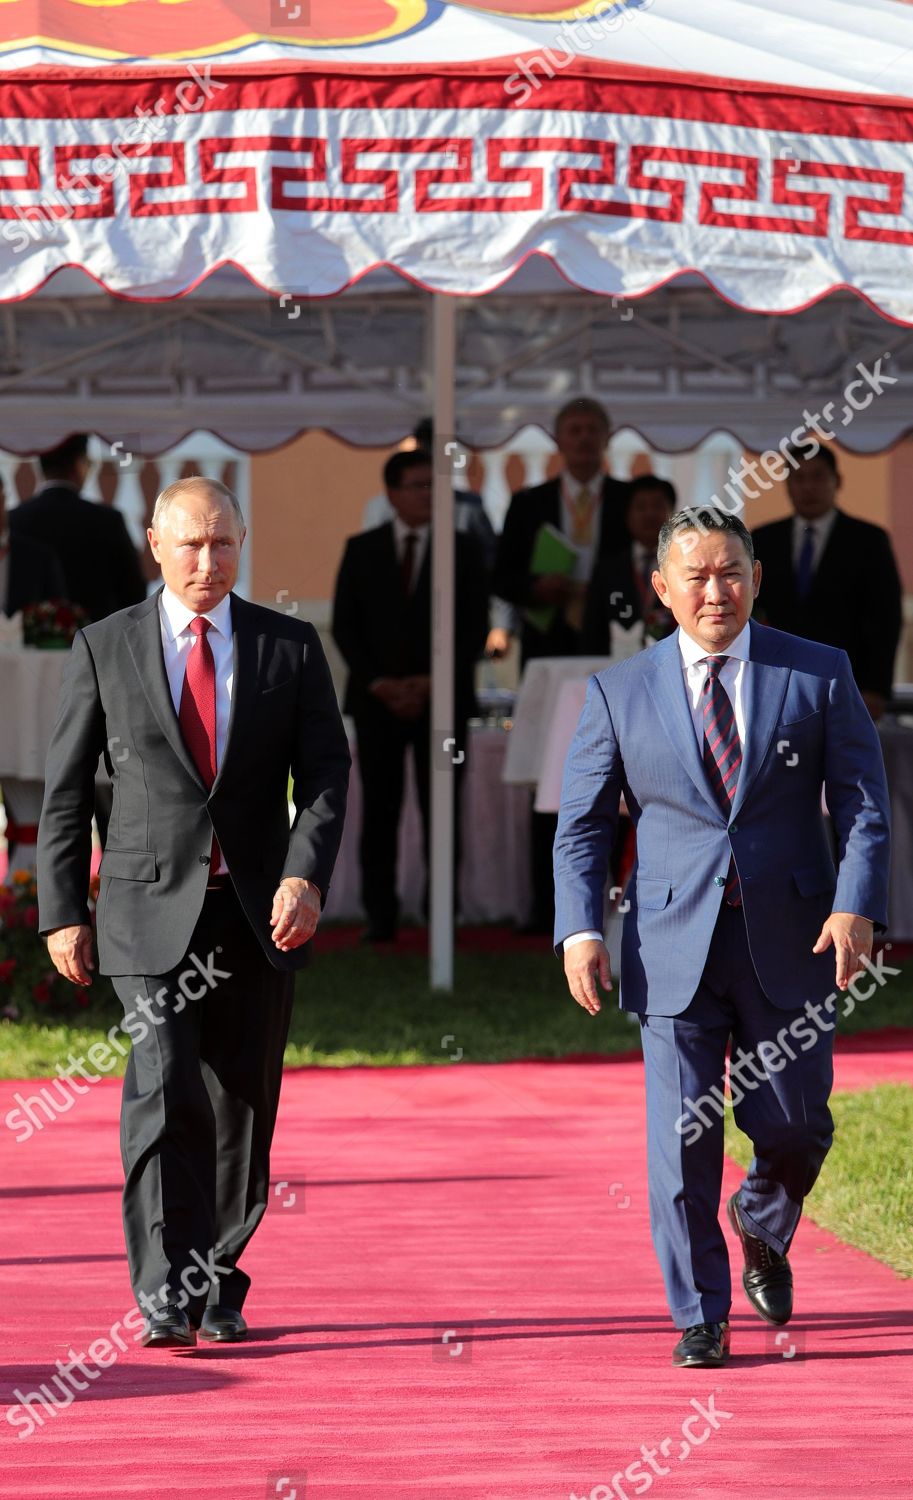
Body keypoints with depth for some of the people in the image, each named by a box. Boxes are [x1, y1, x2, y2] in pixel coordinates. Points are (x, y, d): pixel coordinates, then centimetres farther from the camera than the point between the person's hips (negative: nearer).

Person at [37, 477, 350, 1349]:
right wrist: (61, 911, 2)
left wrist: (306, 874, -15)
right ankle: (164, 1297, -18)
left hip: (259, 913, 2)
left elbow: (326, 776, 2)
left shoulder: (290, 648, 6)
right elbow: (66, 791, 7)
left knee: (242, 1110, 7)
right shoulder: (105, 648, 4)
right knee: (165, 1094, -16)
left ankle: (218, 1289, 21)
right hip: (151, 908, -2)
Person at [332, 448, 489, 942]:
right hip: (376, 697, 1)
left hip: (441, 695, -1)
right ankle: (381, 914, 0)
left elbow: (475, 625, 3)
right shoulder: (362, 549, 9)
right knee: (379, 808, -1)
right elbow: (344, 625, 6)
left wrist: (432, 683, -8)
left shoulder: (462, 549, 7)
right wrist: (376, 683, -7)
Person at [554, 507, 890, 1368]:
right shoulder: (619, 692, 6)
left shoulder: (820, 675, 5)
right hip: (674, 943, 0)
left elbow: (863, 804, 2)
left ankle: (762, 1225, 38)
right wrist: (579, 928, -7)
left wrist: (856, 906, -13)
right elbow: (581, 825, 8)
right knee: (682, 1138, -3)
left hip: (791, 940, 0)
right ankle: (700, 1318, 9)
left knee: (793, 1125, 4)